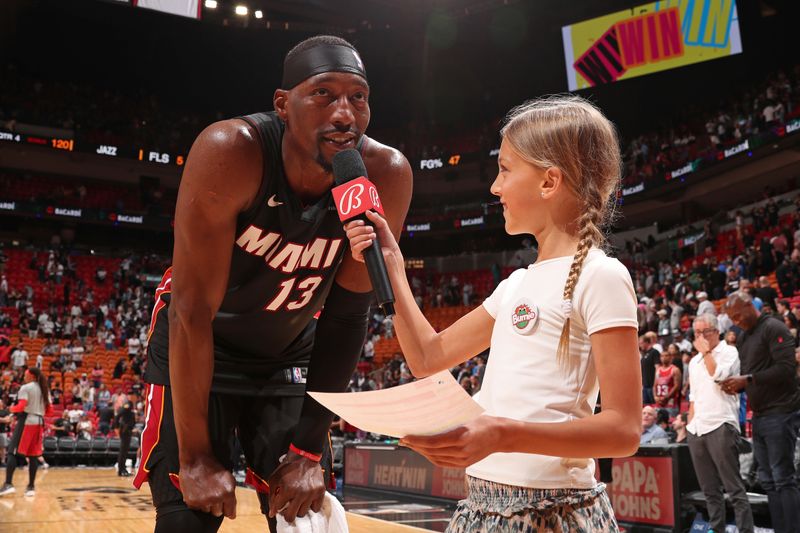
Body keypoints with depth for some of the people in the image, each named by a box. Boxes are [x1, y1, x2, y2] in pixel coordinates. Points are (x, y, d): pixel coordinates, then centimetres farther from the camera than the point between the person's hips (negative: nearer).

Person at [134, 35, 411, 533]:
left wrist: (310, 448, -12)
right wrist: (196, 456, -22)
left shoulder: (386, 176, -22)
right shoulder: (230, 151, -30)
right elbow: (192, 308, -27)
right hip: (195, 349, -2)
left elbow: (347, 316, -14)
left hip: (288, 354, 3)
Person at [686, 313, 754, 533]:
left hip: (720, 426, -7)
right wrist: (689, 425, 15)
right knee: (710, 490, 11)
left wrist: (706, 351, -8)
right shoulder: (694, 361, 19)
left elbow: (719, 376, -19)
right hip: (696, 430, 7)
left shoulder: (729, 351, 0)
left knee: (734, 488, -6)